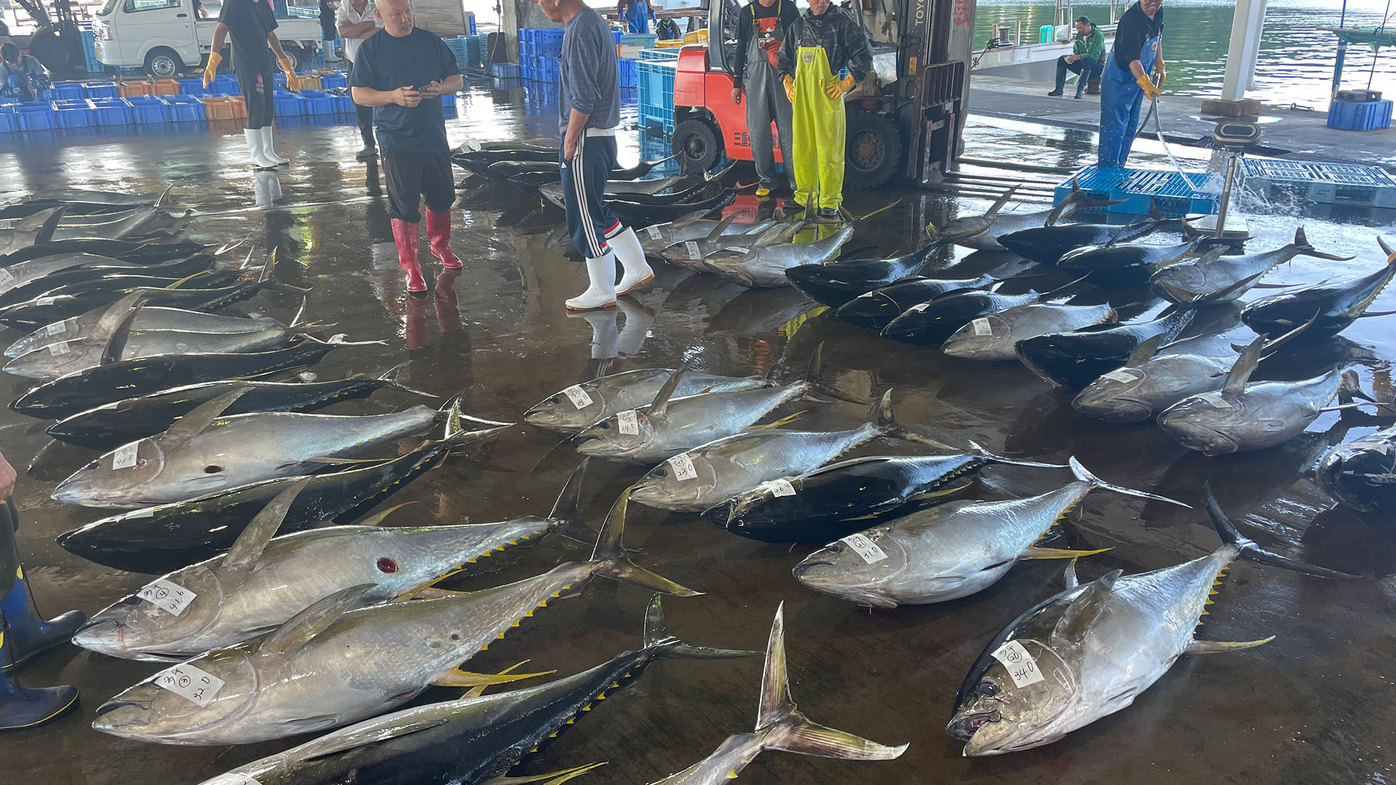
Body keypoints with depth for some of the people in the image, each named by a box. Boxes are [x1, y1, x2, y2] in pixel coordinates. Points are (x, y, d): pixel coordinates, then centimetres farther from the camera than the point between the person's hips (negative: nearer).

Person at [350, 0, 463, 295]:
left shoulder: (431, 42, 6)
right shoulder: (370, 48, -3)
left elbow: (457, 80, 9)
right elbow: (358, 94, -5)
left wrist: (440, 88, -14)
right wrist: (393, 96, -22)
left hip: (435, 137, 4)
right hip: (397, 142, -3)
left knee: (442, 196, 15)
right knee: (404, 206, 0)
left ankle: (440, 246, 39)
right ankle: (410, 267, 11)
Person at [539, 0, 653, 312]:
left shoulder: (580, 30, -17)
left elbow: (583, 98, -22)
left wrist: (570, 140, -13)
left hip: (585, 139, -10)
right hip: (602, 136, 10)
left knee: (584, 218, 1)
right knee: (595, 212, 19)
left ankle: (602, 292, 12)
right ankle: (637, 269, 27)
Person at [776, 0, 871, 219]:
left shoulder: (842, 23, 1)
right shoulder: (798, 26, 14)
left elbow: (863, 56, 0)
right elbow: (783, 59, 26)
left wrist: (845, 85, -5)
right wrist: (787, 84, 13)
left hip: (828, 96, -5)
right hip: (801, 98, 5)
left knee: (828, 150, -6)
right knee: (801, 149, 7)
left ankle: (830, 203, -1)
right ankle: (804, 197, 18)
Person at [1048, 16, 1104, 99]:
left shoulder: (1098, 35, -14)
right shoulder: (1079, 36, 7)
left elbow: (1094, 56, -23)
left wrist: (1078, 57, -32)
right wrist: (1071, 57, -13)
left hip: (1097, 65, -7)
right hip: (1082, 65, 7)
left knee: (1087, 61, -39)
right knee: (1062, 60, -9)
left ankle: (1080, 90, -45)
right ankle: (1059, 88, -16)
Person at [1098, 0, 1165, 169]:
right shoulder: (1131, 20, -29)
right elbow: (1132, 58, -39)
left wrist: (1160, 66, 20)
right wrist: (1146, 84, -50)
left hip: (1138, 79, 9)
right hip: (1118, 80, -9)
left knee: (1131, 126, 14)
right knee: (1115, 128, -10)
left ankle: (1118, 168, 24)